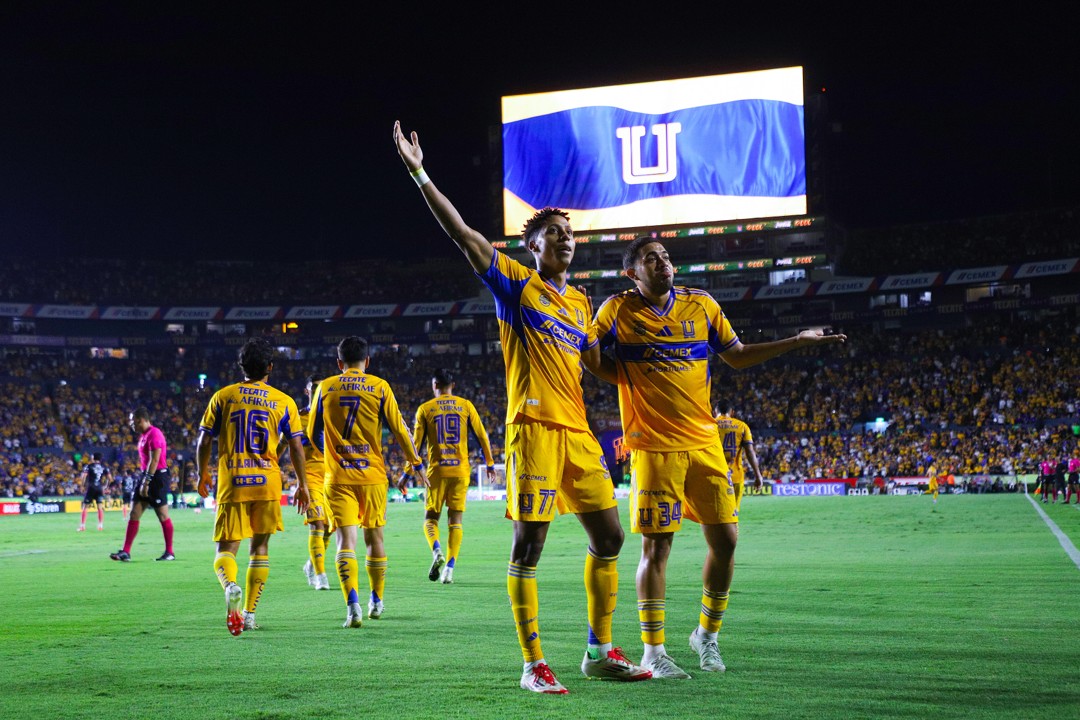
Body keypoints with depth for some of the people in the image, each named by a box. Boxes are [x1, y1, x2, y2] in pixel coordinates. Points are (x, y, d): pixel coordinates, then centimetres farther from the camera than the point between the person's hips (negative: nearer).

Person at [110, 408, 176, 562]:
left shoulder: (154, 434, -15)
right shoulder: (144, 435, 14)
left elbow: (154, 460, -21)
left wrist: (146, 482, -23)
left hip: (157, 477, -10)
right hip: (145, 475, 10)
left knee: (163, 515, -1)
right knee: (134, 514, 3)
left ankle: (169, 552, 8)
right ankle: (125, 552, 2)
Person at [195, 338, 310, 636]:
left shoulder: (223, 396, 5)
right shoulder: (284, 402, 5)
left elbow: (204, 441, 4)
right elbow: (296, 447, 2)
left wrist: (202, 474, 19)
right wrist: (302, 485, 12)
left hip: (232, 483, -1)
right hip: (267, 482, 1)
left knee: (226, 548, 2)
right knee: (260, 546, 13)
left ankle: (231, 587, -30)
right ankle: (249, 613, 11)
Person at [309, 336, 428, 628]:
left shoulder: (325, 388, 4)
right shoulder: (380, 387, 0)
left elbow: (313, 433, 13)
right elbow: (399, 429, 1)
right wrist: (417, 464, 13)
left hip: (338, 476, 0)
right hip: (372, 474, 0)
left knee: (346, 539, -5)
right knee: (374, 536, 14)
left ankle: (353, 605, -21)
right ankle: (377, 602, 26)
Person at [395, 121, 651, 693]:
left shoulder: (579, 300, 18)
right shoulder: (516, 283, 0)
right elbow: (463, 235, -9)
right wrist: (419, 174, -14)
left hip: (578, 432, 7)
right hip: (534, 429, -7)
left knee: (608, 538, 9)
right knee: (528, 546, -6)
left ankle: (601, 652, 21)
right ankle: (533, 666, 1)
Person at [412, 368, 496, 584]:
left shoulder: (425, 409, 3)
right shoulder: (466, 406, 6)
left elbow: (416, 443, 2)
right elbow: (482, 437, 6)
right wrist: (490, 464, 15)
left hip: (437, 471, -1)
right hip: (461, 469, 1)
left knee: (431, 517, 9)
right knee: (455, 519, 6)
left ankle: (437, 551, -19)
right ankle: (449, 567, -5)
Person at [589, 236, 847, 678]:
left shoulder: (701, 305, 8)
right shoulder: (617, 311, -1)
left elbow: (737, 356, 18)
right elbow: (593, 362, 9)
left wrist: (797, 342, 14)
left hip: (704, 443, 4)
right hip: (654, 447, -4)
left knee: (725, 539, 2)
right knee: (656, 547, -4)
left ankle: (707, 633, 22)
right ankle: (653, 652, 7)